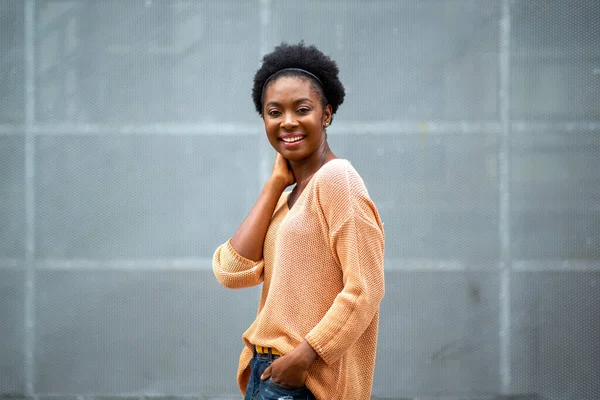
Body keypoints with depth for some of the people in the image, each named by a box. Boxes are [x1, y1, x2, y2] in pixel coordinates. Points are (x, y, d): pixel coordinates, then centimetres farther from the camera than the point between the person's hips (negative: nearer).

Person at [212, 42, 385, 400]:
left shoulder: (336, 179, -9)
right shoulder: (287, 195, 14)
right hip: (266, 371, 8)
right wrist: (276, 183, 3)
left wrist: (303, 356, -19)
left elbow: (365, 290, -16)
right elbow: (232, 273, 1)